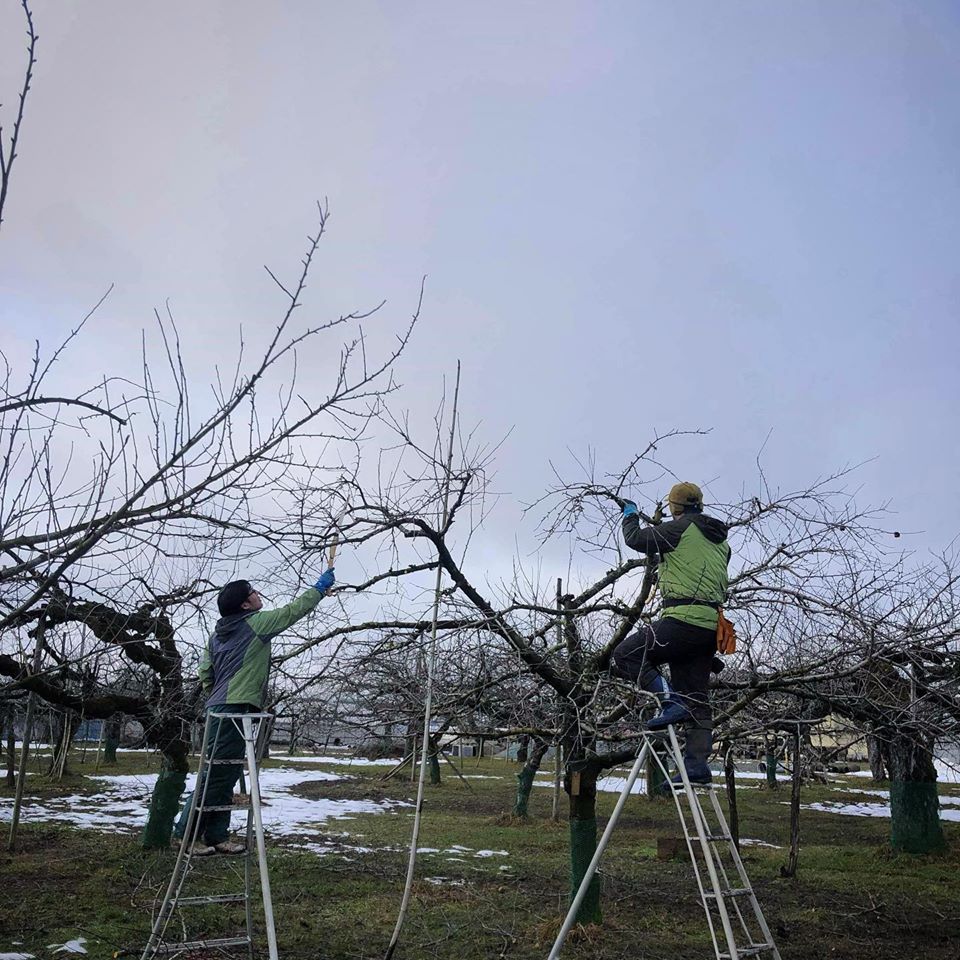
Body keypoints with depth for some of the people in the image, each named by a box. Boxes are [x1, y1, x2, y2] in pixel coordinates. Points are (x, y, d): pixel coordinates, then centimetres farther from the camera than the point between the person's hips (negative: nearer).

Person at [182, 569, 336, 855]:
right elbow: (292, 611, 2)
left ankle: (217, 835, 13)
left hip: (219, 708, 9)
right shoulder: (256, 623, -5)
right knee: (217, 772, -6)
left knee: (226, 775, 11)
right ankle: (189, 833, -3)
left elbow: (205, 672, 17)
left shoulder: (217, 633, 17)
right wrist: (320, 588, 13)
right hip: (236, 708, -9)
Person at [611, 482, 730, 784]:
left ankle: (671, 701, -14)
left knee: (625, 655, -1)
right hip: (711, 626, 8)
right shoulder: (720, 540, 21)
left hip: (683, 620, -8)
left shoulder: (680, 528, -3)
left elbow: (636, 539, 5)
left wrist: (631, 517, 25)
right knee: (696, 700, 10)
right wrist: (663, 558, 39)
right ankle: (696, 764, 3)